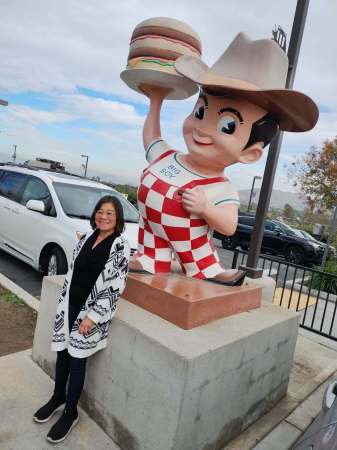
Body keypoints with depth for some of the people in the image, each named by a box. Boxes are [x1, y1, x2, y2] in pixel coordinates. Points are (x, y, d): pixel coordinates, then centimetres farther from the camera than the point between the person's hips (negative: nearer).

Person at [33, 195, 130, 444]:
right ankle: (58, 398, 41)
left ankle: (71, 413, 26)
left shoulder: (121, 246, -13)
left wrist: (92, 315, -18)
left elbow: (115, 286, -16)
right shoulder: (86, 238, 6)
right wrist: (63, 303, 11)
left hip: (91, 310, -5)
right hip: (70, 304, 5)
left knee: (77, 358, 4)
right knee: (62, 352, 16)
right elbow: (72, 272, 13)